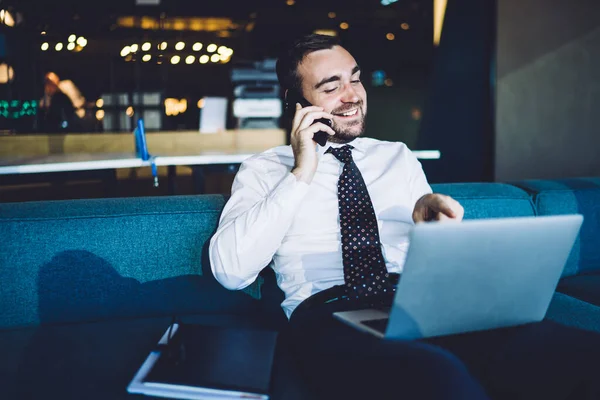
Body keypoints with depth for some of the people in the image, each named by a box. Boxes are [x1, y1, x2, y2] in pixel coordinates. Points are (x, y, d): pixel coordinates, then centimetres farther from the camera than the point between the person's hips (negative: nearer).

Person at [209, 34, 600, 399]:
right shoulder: (264, 169, 13)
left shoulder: (399, 157, 24)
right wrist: (300, 175, -4)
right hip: (329, 315, -3)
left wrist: (429, 218, -3)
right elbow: (230, 270, -2)